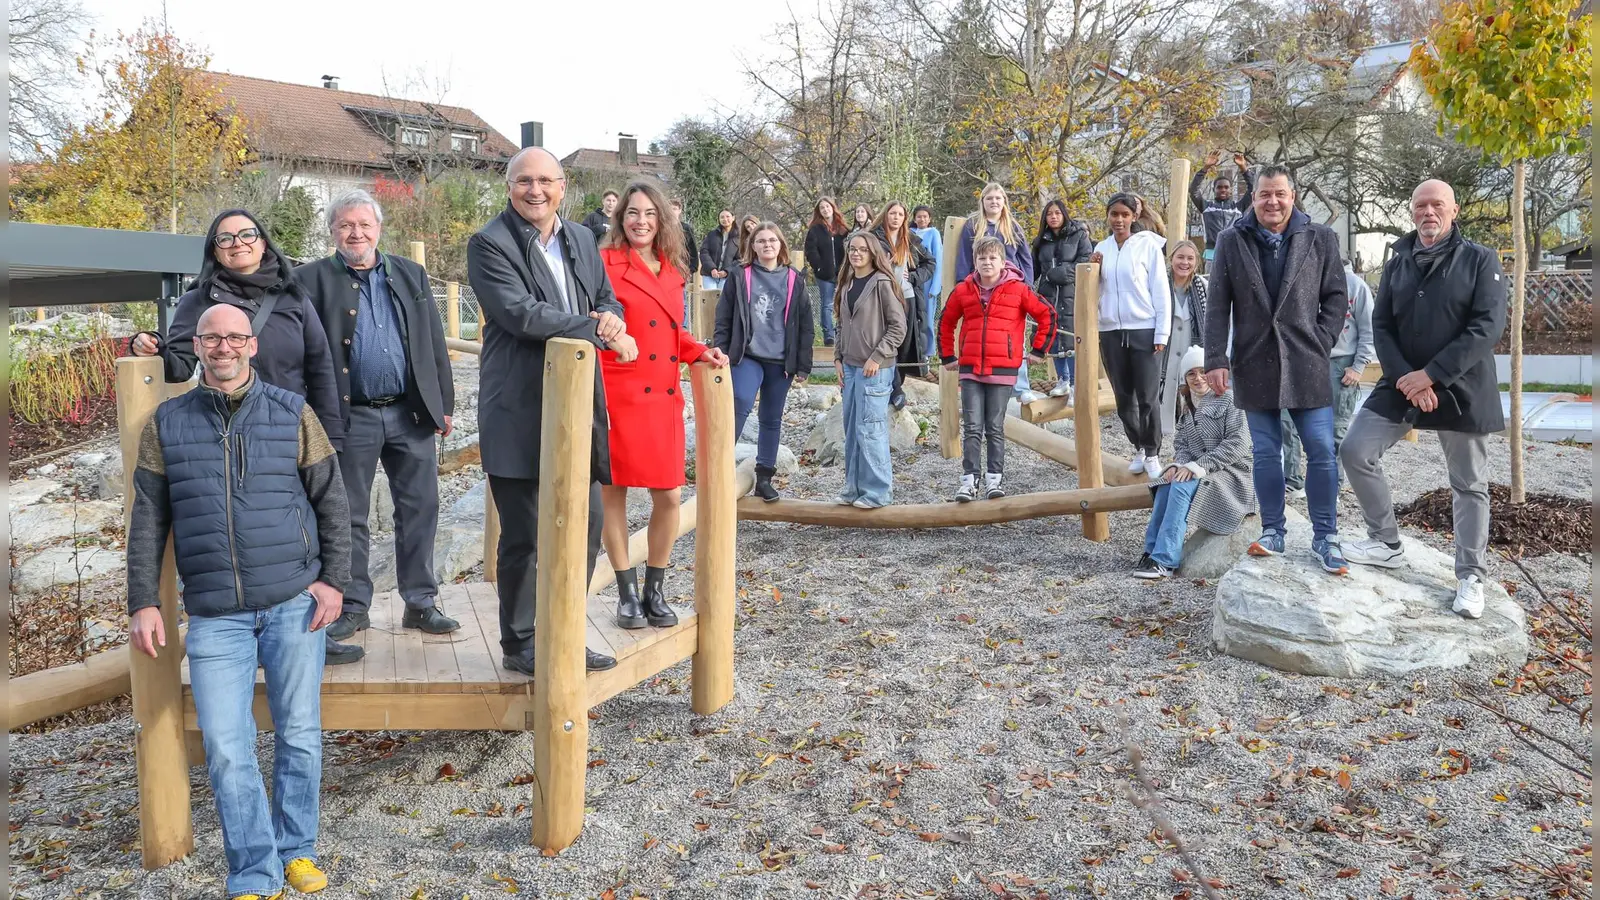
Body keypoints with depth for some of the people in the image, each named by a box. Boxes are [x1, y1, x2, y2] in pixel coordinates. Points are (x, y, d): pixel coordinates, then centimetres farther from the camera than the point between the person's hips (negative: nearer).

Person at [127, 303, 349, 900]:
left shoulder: (292, 414, 3)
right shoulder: (167, 424, 6)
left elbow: (331, 502, 6)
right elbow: (148, 522, 8)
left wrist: (333, 579, -1)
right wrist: (143, 603, 3)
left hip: (295, 604, 0)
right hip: (214, 616, 1)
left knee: (299, 736, 8)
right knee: (226, 750, -2)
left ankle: (296, 849, 26)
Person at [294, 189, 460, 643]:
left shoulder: (411, 275, 10)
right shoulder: (313, 280, 1)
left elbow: (434, 343, 11)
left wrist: (443, 403, 7)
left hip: (412, 413, 2)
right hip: (350, 417, -2)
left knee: (420, 509, 6)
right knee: (349, 516, 7)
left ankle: (420, 601, 17)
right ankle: (353, 606, 19)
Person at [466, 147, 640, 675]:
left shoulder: (582, 240, 14)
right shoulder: (490, 244, -8)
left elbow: (607, 300, 19)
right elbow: (520, 313, -20)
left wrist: (610, 319, -7)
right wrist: (600, 331, -17)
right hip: (520, 410, -7)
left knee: (586, 525, 10)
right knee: (524, 535, 2)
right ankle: (520, 645, 18)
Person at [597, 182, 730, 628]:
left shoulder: (670, 272, 13)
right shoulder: (604, 264, -5)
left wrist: (701, 352, 0)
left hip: (663, 399, 5)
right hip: (617, 395, -5)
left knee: (669, 497, 4)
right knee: (612, 491, 5)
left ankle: (655, 591, 20)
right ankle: (627, 593, 19)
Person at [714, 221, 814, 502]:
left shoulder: (794, 280, 6)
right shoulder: (740, 276, 2)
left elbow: (805, 326, 6)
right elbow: (724, 317, 2)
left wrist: (803, 365, 2)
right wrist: (720, 353, -4)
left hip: (780, 360, 2)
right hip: (747, 356, -2)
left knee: (772, 419, 9)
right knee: (740, 405, -24)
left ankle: (764, 478, 18)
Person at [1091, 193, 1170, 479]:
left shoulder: (1148, 245, -3)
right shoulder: (1102, 248, 9)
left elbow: (1161, 291, -3)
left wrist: (1162, 334, -7)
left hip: (1144, 331, -4)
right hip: (1111, 332, 4)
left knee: (1148, 398, -2)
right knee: (1123, 398, 10)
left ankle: (1152, 453, 11)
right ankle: (1138, 448, 26)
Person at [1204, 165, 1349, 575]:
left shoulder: (1320, 238, 3)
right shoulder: (1231, 241, 3)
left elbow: (1335, 296, 7)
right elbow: (1217, 305, 1)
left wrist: (1322, 342, -3)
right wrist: (1216, 359, -4)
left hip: (1306, 364, 0)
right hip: (1254, 364, 1)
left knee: (1321, 451, -1)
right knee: (1265, 453, 8)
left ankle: (1325, 537, 10)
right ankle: (1272, 530, 19)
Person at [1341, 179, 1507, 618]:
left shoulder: (1481, 260, -5)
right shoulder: (1397, 262, 8)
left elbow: (1488, 327, -14)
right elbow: (1381, 326, 3)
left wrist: (1430, 375, -21)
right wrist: (1406, 378, -13)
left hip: (1462, 389, -4)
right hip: (1402, 383, 4)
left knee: (1469, 485, 5)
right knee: (1355, 451, -4)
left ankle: (1471, 576, 17)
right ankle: (1387, 543, 14)